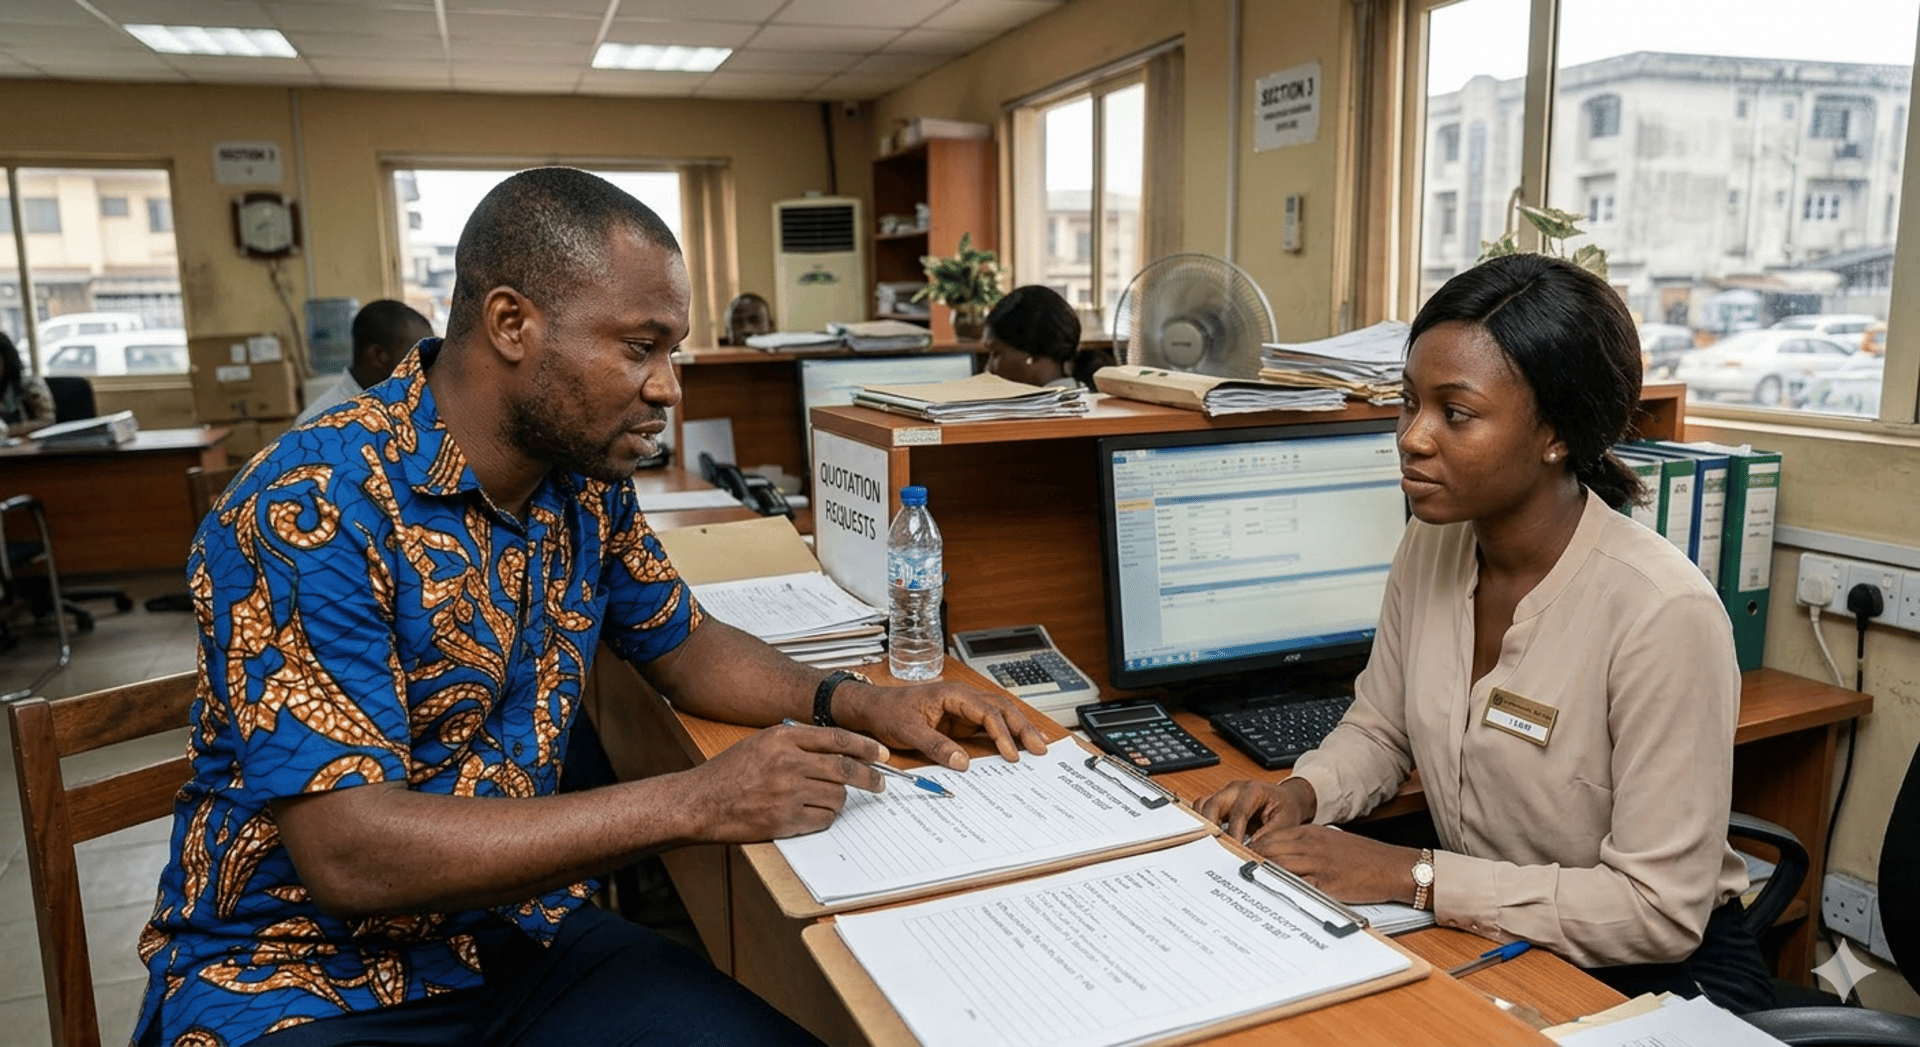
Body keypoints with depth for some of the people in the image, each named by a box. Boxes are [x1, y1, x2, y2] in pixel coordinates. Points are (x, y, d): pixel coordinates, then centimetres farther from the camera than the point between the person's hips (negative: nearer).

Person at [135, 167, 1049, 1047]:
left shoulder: (586, 482, -2)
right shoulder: (313, 508, -23)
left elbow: (681, 645, 12)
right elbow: (347, 851, -27)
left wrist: (855, 703, -5)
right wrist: (695, 803, -29)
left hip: (520, 932, 6)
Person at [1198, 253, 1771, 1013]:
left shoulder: (1662, 613, -25)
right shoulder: (1429, 546, -5)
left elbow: (1658, 912, -22)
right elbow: (1380, 730, 9)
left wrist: (1414, 876, -25)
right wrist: (1301, 794, -10)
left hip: (1651, 974, -5)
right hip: (1480, 943, 5)